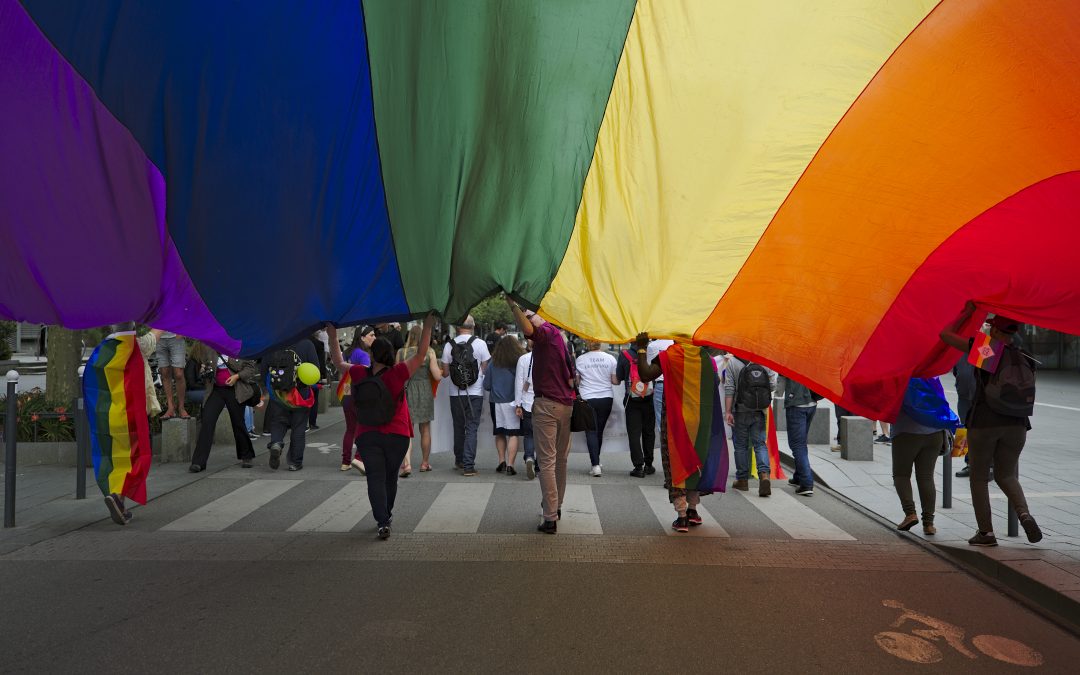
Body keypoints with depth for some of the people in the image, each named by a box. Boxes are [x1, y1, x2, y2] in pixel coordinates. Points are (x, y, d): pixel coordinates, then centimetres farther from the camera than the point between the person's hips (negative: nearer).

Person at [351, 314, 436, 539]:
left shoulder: (359, 374, -6)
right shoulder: (396, 374, -14)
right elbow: (421, 353, -13)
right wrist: (428, 324, -10)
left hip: (366, 435, 0)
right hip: (396, 435, 0)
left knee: (375, 478, 0)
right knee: (390, 478, 17)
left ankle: (382, 522, -14)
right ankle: (386, 516, 33)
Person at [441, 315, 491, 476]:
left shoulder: (449, 345, -1)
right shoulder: (480, 344, -5)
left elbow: (445, 373, 3)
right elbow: (486, 369, -1)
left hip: (455, 393, 2)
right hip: (475, 392, -2)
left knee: (458, 427, 16)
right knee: (471, 428, 0)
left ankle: (459, 460, 29)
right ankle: (468, 465, -6)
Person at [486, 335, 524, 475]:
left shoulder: (493, 362, -1)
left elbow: (486, 385, 2)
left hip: (496, 402, 2)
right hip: (513, 402, -2)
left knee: (499, 433, 17)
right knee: (513, 434, 2)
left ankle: (502, 461, 13)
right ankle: (510, 465, -4)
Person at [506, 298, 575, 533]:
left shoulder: (546, 332, -8)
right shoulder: (559, 336, 19)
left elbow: (528, 329, -34)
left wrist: (513, 304, -32)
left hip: (546, 404, -8)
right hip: (566, 404, 8)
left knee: (547, 462, -5)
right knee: (561, 459, 19)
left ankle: (550, 518, -5)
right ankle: (556, 506, 33)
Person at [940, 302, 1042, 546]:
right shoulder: (1024, 359, 7)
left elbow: (945, 334, -6)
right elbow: (1026, 395, 13)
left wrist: (967, 312, 5)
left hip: (983, 423, -4)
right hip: (1016, 425, 5)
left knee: (979, 477, 10)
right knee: (1006, 475, 20)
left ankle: (986, 532, 9)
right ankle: (1025, 514, -6)